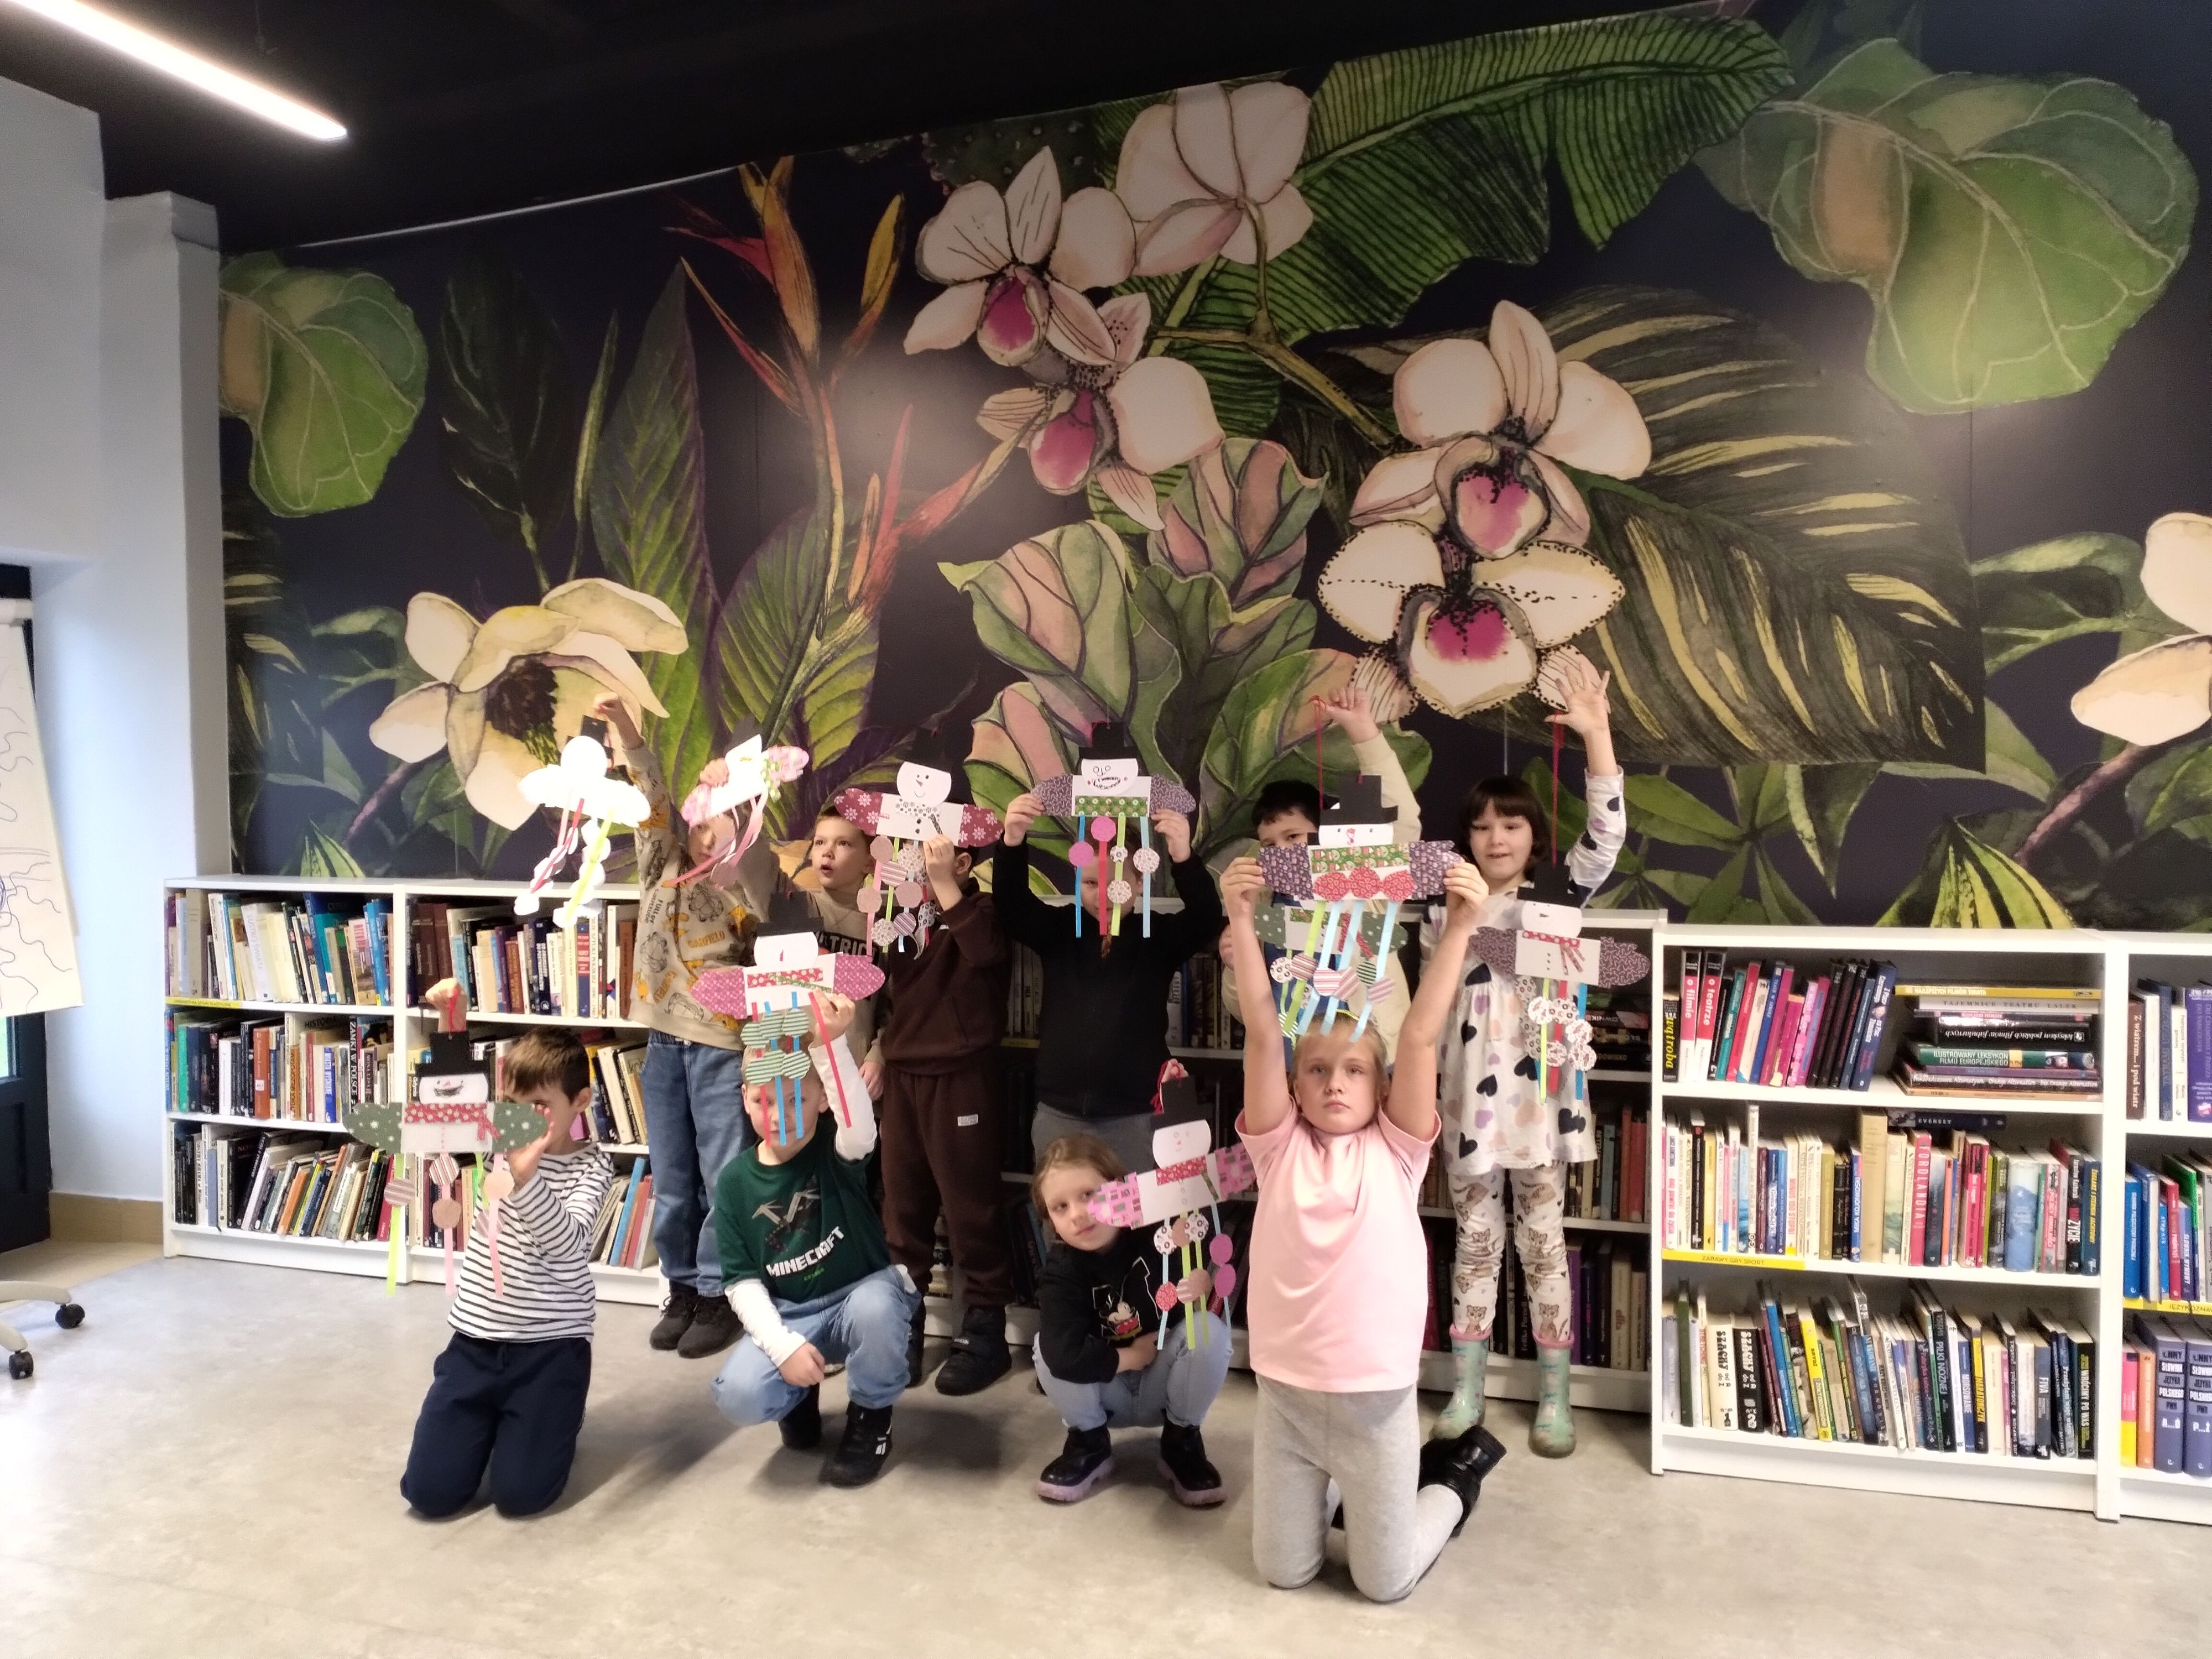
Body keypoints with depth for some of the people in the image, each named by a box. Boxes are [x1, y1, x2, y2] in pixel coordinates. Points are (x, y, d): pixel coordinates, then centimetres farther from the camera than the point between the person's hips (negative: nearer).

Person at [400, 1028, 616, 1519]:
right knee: (429, 1491, -1)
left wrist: (527, 1177, -43)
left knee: (519, 1494, -7)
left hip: (551, 1346, -4)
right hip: (476, 1339, 4)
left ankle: (557, 1418, 25)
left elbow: (567, 1244, -26)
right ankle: (495, 1420, 29)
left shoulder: (590, 1167, -11)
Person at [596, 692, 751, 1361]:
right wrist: (627, 735, -13)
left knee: (725, 1178, 0)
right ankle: (682, 1288, 24)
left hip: (723, 1046, -3)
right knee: (671, 1181, 11)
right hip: (664, 1042, 4)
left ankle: (718, 1294, 12)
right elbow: (652, 805, -2)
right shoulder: (663, 871, 10)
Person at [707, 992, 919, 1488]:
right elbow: (742, 1279, -3)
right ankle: (800, 1397, 15)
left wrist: (830, 1046, -57)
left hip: (864, 1289, -2)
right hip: (788, 1313, 2)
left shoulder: (837, 1152, -14)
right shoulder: (736, 1181, -5)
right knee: (738, 1396, -25)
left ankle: (870, 1418, -5)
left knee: (873, 1308, -38)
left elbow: (861, 1126, -42)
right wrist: (783, 1346, -18)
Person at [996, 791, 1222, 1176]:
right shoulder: (1059, 929, 4)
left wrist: (1183, 859, -36)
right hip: (1059, 1115, 2)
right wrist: (1013, 845, -30)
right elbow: (1012, 906, -9)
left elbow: (1207, 921, -17)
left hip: (1133, 1117, -2)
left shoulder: (1158, 934, -2)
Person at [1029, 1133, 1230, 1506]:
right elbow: (1065, 1356, -36)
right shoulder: (1061, 1272, -21)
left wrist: (1206, 1284, -30)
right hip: (1106, 1395, 0)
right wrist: (1131, 1356, -25)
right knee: (1049, 1348, -28)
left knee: (1210, 1330, -28)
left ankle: (1181, 1442, -3)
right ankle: (1089, 1443, 0)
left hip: (1162, 1387, 1)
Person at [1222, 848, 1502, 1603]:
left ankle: (1453, 1478, 39)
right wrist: (1240, 919, -21)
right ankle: (1336, 1488, 41)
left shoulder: (1396, 1151, -5)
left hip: (1378, 1396, -2)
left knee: (1385, 1582, 13)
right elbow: (1263, 1033, -13)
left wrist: (1458, 928, -22)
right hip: (1285, 1392, 2)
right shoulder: (1280, 1148, -4)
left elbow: (1420, 1038, -15)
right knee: (1283, 1571, 14)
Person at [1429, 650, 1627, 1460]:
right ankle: (1465, 1394, 25)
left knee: (1543, 1245, 9)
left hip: (1539, 1097, -2)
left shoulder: (1558, 896, -2)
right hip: (1468, 1099, 2)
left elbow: (1605, 835, -15)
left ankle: (1554, 1399, 22)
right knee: (1473, 1244, 13)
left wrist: (1596, 732, -25)